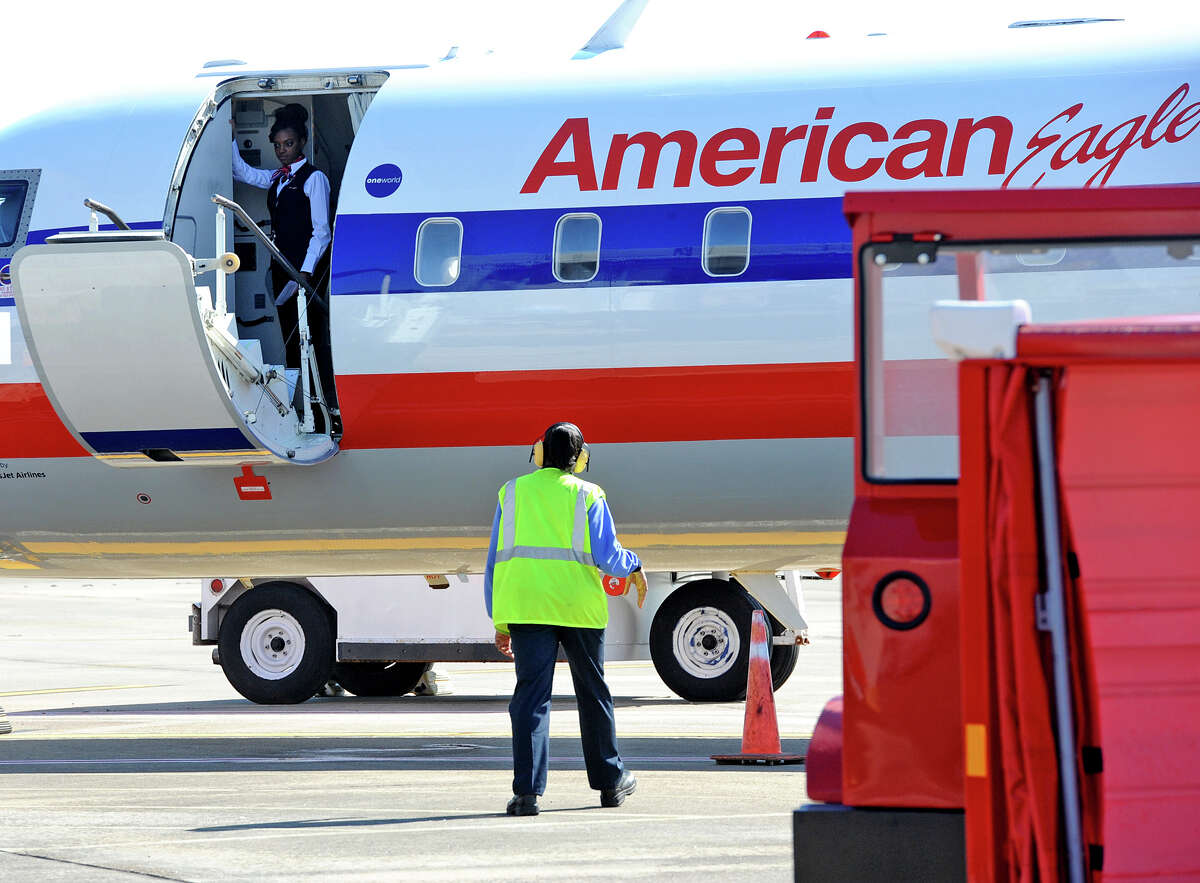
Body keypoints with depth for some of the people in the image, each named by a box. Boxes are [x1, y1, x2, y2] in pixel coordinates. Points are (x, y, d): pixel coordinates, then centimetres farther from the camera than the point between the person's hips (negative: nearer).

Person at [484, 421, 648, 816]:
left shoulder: (512, 492, 10)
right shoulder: (587, 496, 3)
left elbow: (495, 562, 11)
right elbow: (608, 557, -4)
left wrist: (500, 622, 15)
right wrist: (634, 566, 19)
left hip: (525, 606, 1)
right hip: (578, 606, -1)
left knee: (531, 693, -4)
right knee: (593, 693, 15)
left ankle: (527, 790, -17)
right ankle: (609, 780, 27)